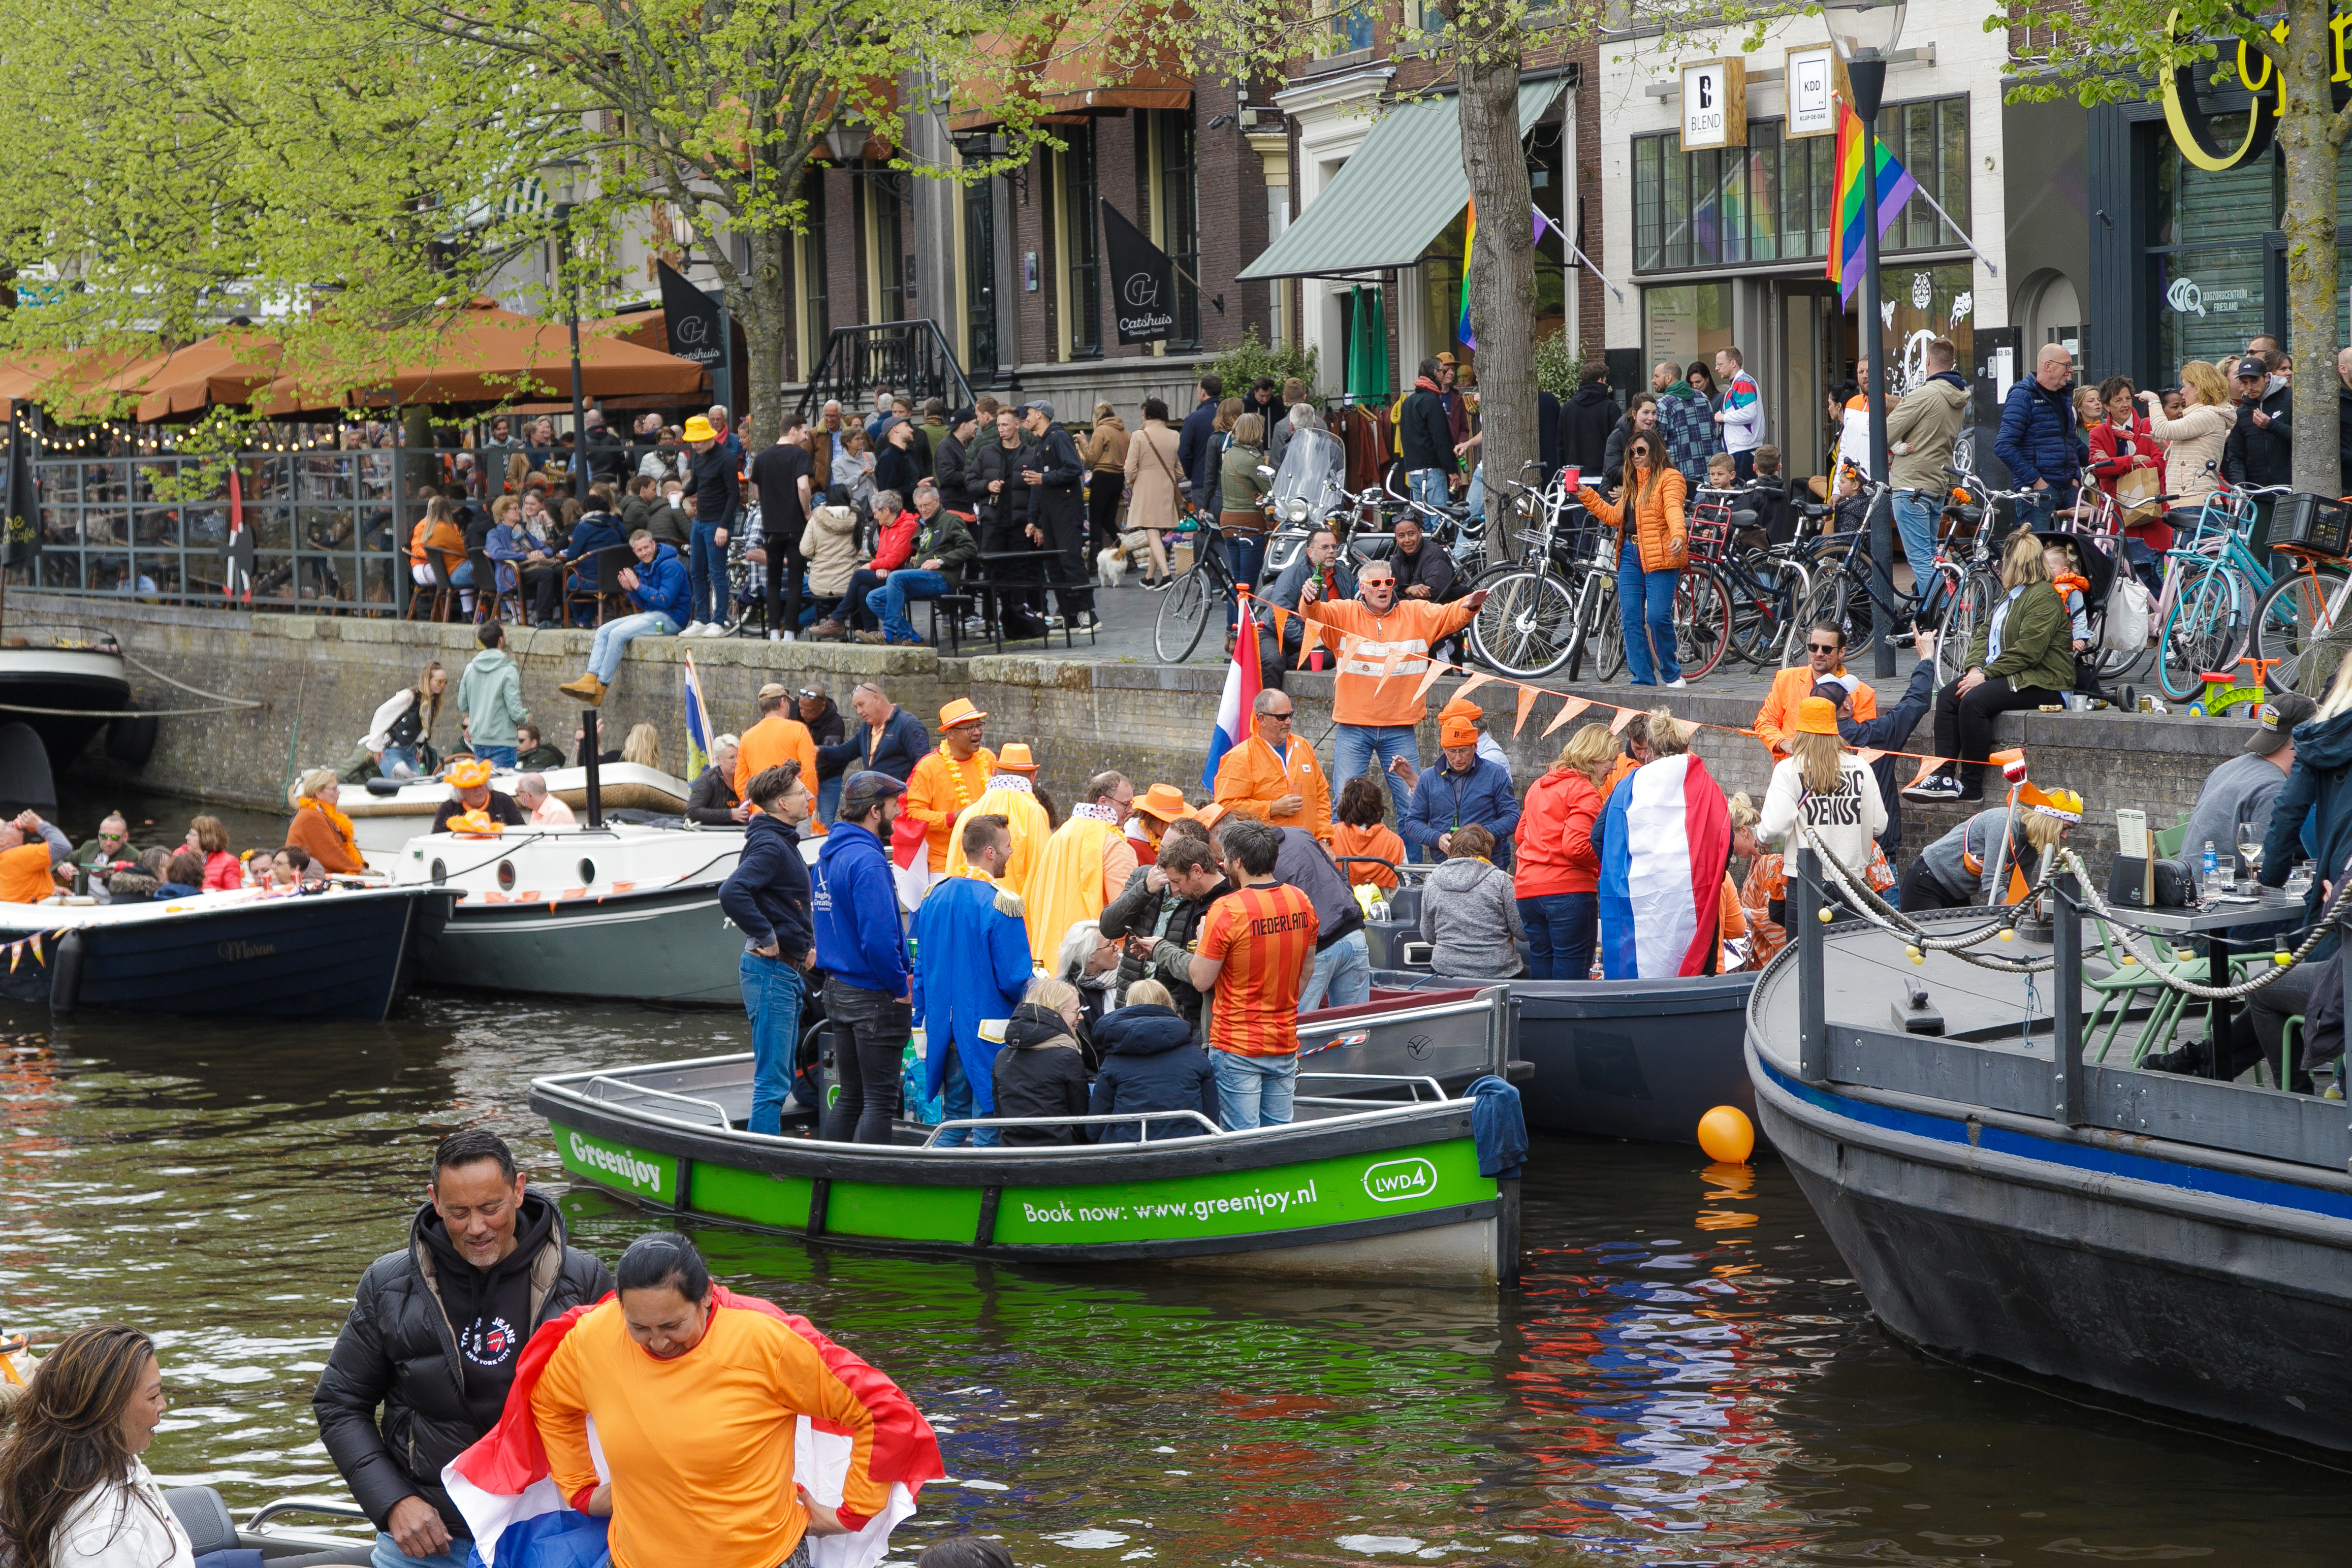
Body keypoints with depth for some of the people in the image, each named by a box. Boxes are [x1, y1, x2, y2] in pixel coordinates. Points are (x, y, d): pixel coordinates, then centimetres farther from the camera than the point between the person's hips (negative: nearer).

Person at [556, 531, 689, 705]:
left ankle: (601, 687, -17)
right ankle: (590, 680, -17)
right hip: (649, 615, 10)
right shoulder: (642, 568, 15)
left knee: (618, 634, -23)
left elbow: (665, 600, -21)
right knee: (603, 631, -1)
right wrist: (630, 589, -4)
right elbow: (643, 605, 16)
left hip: (670, 618, -10)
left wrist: (638, 586, -16)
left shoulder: (670, 566, -13)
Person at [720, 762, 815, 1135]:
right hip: (770, 970, -10)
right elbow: (732, 893, -31)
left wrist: (808, 943, 14)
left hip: (788, 972, 10)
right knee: (773, 1079, -8)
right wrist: (766, 938, -22)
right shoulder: (769, 846, -16)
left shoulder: (784, 843, 16)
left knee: (781, 1076, 16)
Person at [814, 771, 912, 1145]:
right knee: (880, 1099, -5)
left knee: (851, 1096, 15)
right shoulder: (867, 861, -18)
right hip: (873, 998, -9)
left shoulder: (829, 854, 12)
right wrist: (900, 988, -13)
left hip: (837, 989, 9)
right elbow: (878, 938, -25)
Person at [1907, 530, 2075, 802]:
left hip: (2040, 682, -10)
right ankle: (1942, 775, -19)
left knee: (1973, 701, -29)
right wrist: (1975, 668, -2)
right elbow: (1984, 634, 17)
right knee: (1947, 696, -9)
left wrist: (1986, 675, -20)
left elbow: (2027, 651, -21)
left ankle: (1972, 786, -23)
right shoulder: (2010, 595, 21)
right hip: (2010, 676, 10)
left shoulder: (2043, 596, -13)